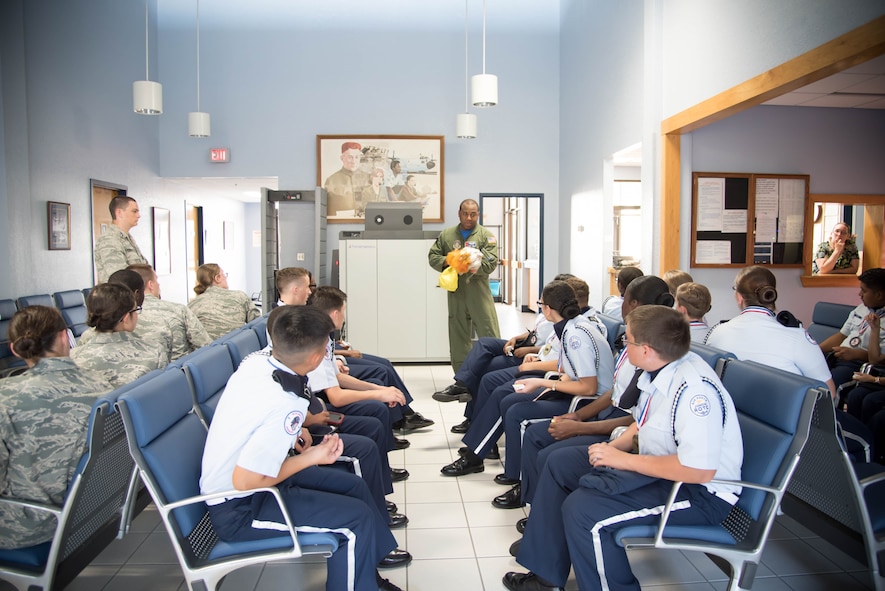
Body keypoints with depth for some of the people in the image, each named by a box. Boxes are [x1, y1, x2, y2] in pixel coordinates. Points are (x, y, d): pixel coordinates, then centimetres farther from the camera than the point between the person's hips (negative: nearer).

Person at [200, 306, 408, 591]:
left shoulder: (252, 363, -9)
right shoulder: (284, 407, -35)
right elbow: (244, 481, -30)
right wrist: (310, 458, -20)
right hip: (238, 510, -9)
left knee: (355, 486, 14)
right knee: (357, 517, -11)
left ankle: (370, 564, 36)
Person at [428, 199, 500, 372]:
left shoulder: (486, 236, 2)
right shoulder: (446, 235, 11)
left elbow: (491, 263, -8)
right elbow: (432, 256, 12)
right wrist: (446, 261, -8)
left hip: (479, 291, -3)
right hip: (455, 293, 3)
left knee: (490, 335, -6)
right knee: (458, 338, 9)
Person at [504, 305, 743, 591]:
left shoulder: (694, 388, -28)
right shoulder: (661, 370, -2)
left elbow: (700, 470, -32)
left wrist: (624, 459, -23)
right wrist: (614, 446, -4)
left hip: (700, 492, -10)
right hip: (661, 465, 10)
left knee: (582, 508, -26)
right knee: (560, 464, 9)